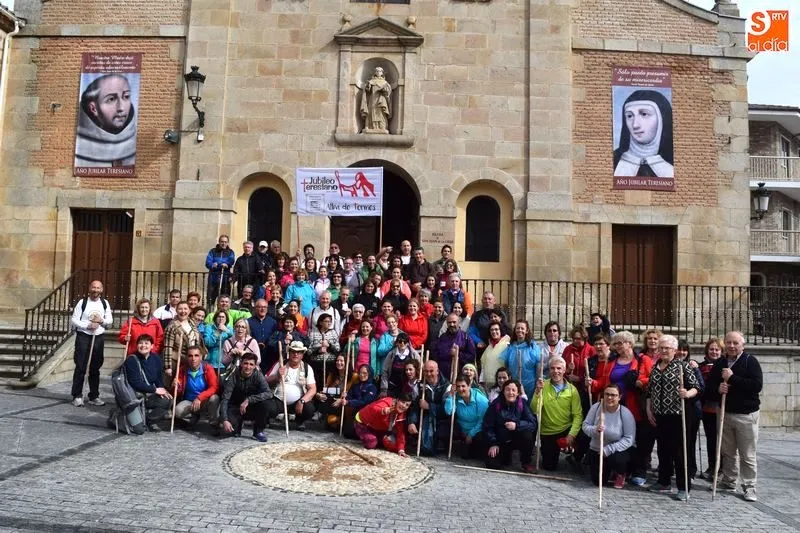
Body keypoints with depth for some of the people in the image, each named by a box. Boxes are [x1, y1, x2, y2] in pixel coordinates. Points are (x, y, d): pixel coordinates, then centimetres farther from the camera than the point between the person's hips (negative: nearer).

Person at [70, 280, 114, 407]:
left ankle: (94, 396, 17)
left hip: (98, 337, 4)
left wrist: (102, 321, -10)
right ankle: (77, 396, 6)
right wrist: (88, 325, -18)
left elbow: (110, 320, 11)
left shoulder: (105, 303, 7)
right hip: (83, 337, -3)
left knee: (95, 368, 9)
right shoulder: (82, 302, -4)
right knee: (80, 367, -3)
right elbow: (74, 320, -6)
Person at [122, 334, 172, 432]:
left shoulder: (156, 359, 4)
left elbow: (159, 379, 10)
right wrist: (155, 390, -20)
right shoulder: (131, 360, -13)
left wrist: (161, 390, -12)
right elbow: (136, 383, -19)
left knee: (168, 400, -19)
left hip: (151, 394, 5)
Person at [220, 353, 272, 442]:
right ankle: (239, 423, 12)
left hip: (252, 408, 1)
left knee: (265, 402, -30)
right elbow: (225, 399, -20)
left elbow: (269, 393, -29)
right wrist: (225, 420, -32)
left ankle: (259, 430, -6)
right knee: (227, 430, -27)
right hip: (236, 408, 0)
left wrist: (248, 400, -36)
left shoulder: (258, 375, -16)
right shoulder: (234, 377, -17)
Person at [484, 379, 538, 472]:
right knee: (492, 465, -18)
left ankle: (526, 462, -5)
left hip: (517, 439, 0)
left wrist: (517, 425, -34)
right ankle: (506, 454, 18)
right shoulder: (495, 404, -11)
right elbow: (487, 426, -6)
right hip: (500, 441, 0)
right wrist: (493, 444, -14)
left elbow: (533, 423, -21)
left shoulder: (523, 404, -12)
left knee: (528, 435, -32)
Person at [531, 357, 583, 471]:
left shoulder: (572, 389, -8)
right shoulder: (542, 386, -7)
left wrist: (572, 435, -22)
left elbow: (578, 415, -11)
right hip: (547, 433, 1)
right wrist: (538, 391, -29)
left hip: (566, 430, -1)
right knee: (549, 466, 3)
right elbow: (535, 410, -15)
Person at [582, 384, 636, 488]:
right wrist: (594, 430, -33)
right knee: (598, 482, -2)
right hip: (596, 450, 3)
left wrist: (609, 449, -28)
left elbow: (629, 439, -21)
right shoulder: (596, 407, -11)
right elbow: (585, 426, -9)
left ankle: (620, 474, 3)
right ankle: (609, 471, 35)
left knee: (617, 459, -35)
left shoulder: (625, 413, -19)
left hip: (619, 451, -2)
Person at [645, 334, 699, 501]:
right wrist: (649, 410, 10)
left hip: (677, 414, -5)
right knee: (663, 449, 14)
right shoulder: (655, 367, 11)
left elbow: (695, 387, -7)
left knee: (679, 451, -2)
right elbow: (650, 390, 16)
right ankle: (663, 482, 26)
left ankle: (684, 488, 6)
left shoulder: (682, 366, -5)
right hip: (659, 415, 6)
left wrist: (687, 394, -27)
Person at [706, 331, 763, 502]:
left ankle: (749, 486, 12)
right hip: (725, 413, 5)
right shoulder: (719, 363, 8)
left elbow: (757, 385, -19)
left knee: (747, 455, 2)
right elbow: (709, 384, 10)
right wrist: (718, 388, -12)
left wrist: (732, 378, -21)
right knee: (727, 452, 14)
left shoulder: (750, 361, -7)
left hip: (746, 414, -5)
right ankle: (729, 481, 27)